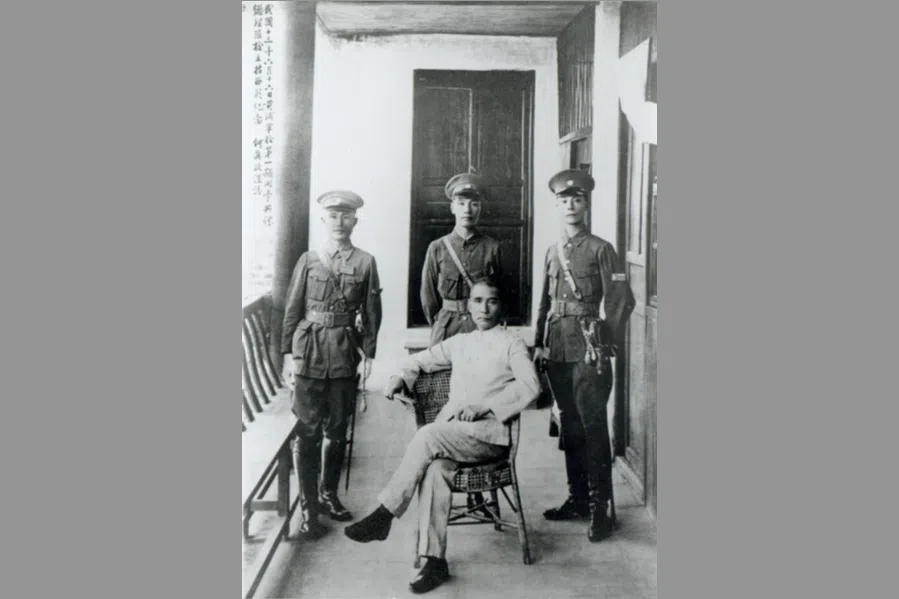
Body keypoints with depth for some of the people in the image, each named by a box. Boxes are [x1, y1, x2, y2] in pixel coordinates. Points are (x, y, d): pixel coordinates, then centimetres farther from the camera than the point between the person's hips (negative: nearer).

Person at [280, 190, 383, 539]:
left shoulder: (365, 262, 4)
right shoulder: (308, 261, 4)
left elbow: (372, 313, 4)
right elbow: (292, 310, 3)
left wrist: (368, 353, -3)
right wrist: (288, 353, -3)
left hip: (346, 355, 1)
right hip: (309, 352, -1)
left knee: (337, 429, 11)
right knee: (308, 431, -1)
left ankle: (329, 495, 28)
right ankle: (309, 508, 6)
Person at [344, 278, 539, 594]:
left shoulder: (511, 343, 8)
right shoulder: (459, 343, 24)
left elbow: (530, 385, -8)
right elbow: (421, 360, 35)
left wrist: (484, 405, -17)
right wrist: (401, 376, 13)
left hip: (489, 431, -4)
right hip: (450, 432, 4)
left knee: (428, 436, -31)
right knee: (436, 469, -30)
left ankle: (384, 514, -21)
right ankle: (434, 559, -27)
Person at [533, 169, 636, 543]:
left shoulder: (600, 249, -3)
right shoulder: (552, 252, 14)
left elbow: (621, 301, -7)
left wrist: (608, 345, -9)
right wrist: (539, 344, 10)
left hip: (587, 350, -6)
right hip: (557, 351, 6)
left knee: (593, 427, -4)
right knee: (569, 425, 13)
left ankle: (599, 508, 4)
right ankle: (577, 498, 24)